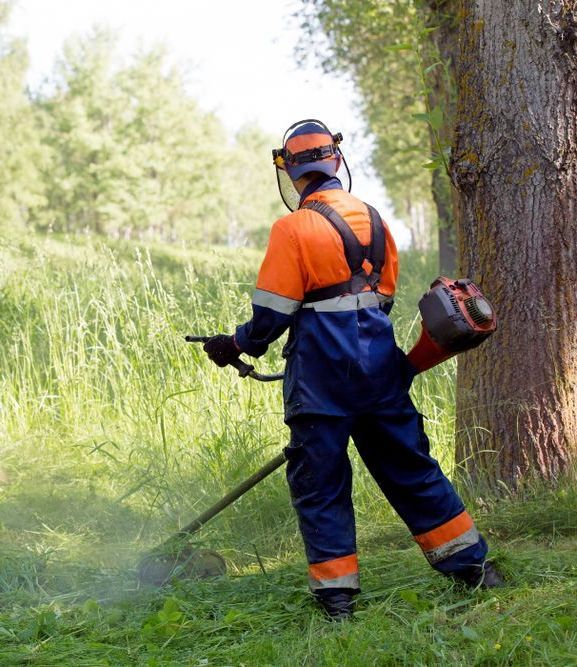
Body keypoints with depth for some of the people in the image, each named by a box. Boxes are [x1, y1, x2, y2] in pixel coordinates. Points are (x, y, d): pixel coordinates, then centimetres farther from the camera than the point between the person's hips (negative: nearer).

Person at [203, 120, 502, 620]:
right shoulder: (373, 219, 9)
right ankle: (472, 562, 18)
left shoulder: (294, 228, -11)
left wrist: (236, 347, 6)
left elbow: (273, 312, -10)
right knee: (409, 465, 15)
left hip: (322, 373, -6)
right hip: (380, 363, 6)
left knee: (319, 481, 4)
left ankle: (336, 590, 5)